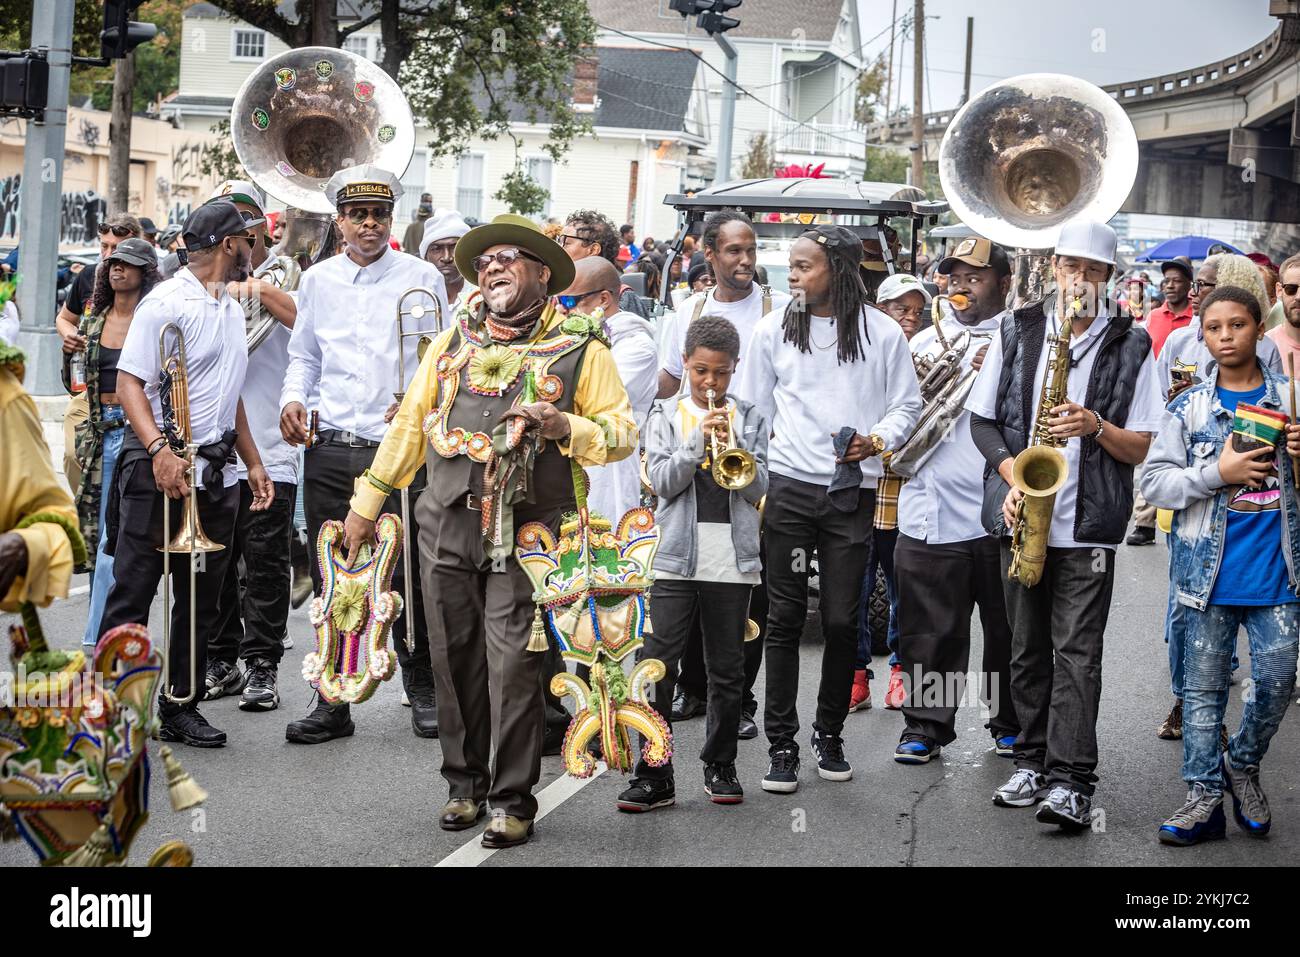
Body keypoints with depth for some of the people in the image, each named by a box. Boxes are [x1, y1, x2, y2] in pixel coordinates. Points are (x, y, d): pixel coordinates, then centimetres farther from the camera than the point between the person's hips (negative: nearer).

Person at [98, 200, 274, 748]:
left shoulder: (231, 310, 18)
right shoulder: (169, 302, -9)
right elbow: (129, 383, -15)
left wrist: (253, 462, 21)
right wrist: (159, 449, -27)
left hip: (215, 473, 8)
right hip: (160, 470, -8)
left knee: (201, 601, 10)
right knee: (132, 594, -4)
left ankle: (181, 707, 18)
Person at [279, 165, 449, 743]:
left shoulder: (421, 278, 3)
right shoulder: (317, 281, 12)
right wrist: (293, 398, 3)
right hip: (329, 451, 3)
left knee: (408, 576, -1)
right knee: (331, 582, 4)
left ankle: (422, 690, 18)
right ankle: (333, 703, 13)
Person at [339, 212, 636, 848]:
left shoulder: (580, 348, 3)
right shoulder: (453, 342, 14)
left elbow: (622, 434, 3)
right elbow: (410, 423, 18)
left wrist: (565, 427, -16)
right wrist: (367, 502, 18)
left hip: (526, 531, -4)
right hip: (447, 527, 4)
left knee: (513, 663, -8)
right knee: (455, 658, 7)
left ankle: (512, 798, 1)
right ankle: (465, 784, 20)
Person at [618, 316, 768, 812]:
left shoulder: (749, 418, 9)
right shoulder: (666, 414, 8)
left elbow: (757, 488, 1)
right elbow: (663, 482, -3)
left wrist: (731, 446, -14)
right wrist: (699, 442, -15)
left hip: (733, 559, 1)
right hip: (676, 556, -1)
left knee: (727, 669, 8)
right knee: (658, 665, -8)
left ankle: (720, 766, 20)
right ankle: (654, 775, -5)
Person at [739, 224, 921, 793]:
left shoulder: (881, 332, 3)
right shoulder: (774, 329, 7)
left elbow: (907, 405, 9)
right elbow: (753, 411, 11)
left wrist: (877, 440, -11)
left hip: (852, 489, 0)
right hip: (789, 486, 1)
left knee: (842, 619, 3)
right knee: (785, 617, -1)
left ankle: (830, 734, 20)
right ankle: (781, 743, 6)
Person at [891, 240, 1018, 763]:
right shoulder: (924, 342, 16)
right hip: (931, 513, 3)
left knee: (1007, 627, 7)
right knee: (929, 631, 4)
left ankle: (1011, 724, 21)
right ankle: (925, 725, 13)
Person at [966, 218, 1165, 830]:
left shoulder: (1131, 346, 2)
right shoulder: (1017, 332, 7)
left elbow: (1138, 448, 2)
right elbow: (982, 420, 9)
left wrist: (1096, 426, -17)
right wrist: (1012, 474, -7)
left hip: (1088, 522, -3)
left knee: (1077, 652, -7)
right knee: (1027, 647, 10)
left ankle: (1070, 780, -9)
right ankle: (1034, 761, 21)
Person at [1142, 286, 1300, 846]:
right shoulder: (1189, 408, 3)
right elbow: (1155, 483, -2)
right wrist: (1218, 473, -15)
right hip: (1209, 569, 0)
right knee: (1203, 686, 4)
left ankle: (1242, 764, 24)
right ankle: (1206, 795, 12)